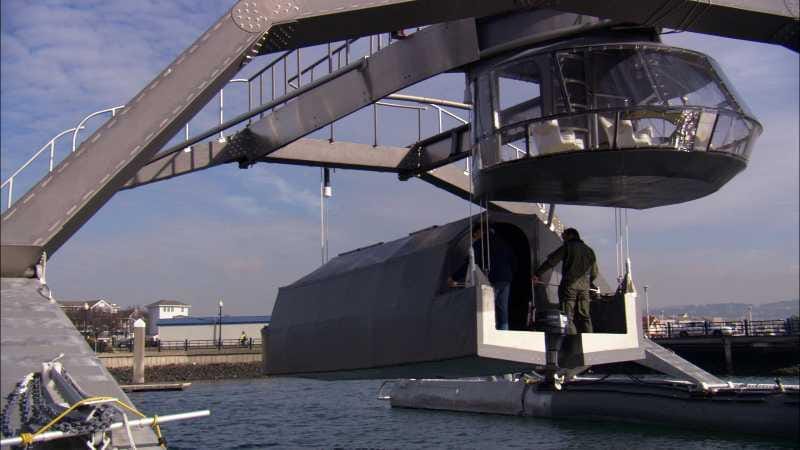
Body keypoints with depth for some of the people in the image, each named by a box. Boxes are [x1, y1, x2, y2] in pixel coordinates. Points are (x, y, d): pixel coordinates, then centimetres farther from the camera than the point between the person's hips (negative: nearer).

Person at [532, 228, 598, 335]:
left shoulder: (568, 247, 2)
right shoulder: (589, 250, 20)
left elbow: (550, 261, -4)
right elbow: (594, 273, 24)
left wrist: (537, 274, -1)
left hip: (569, 284, -6)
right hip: (584, 286, 6)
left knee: (567, 318, -7)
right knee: (584, 316, 8)